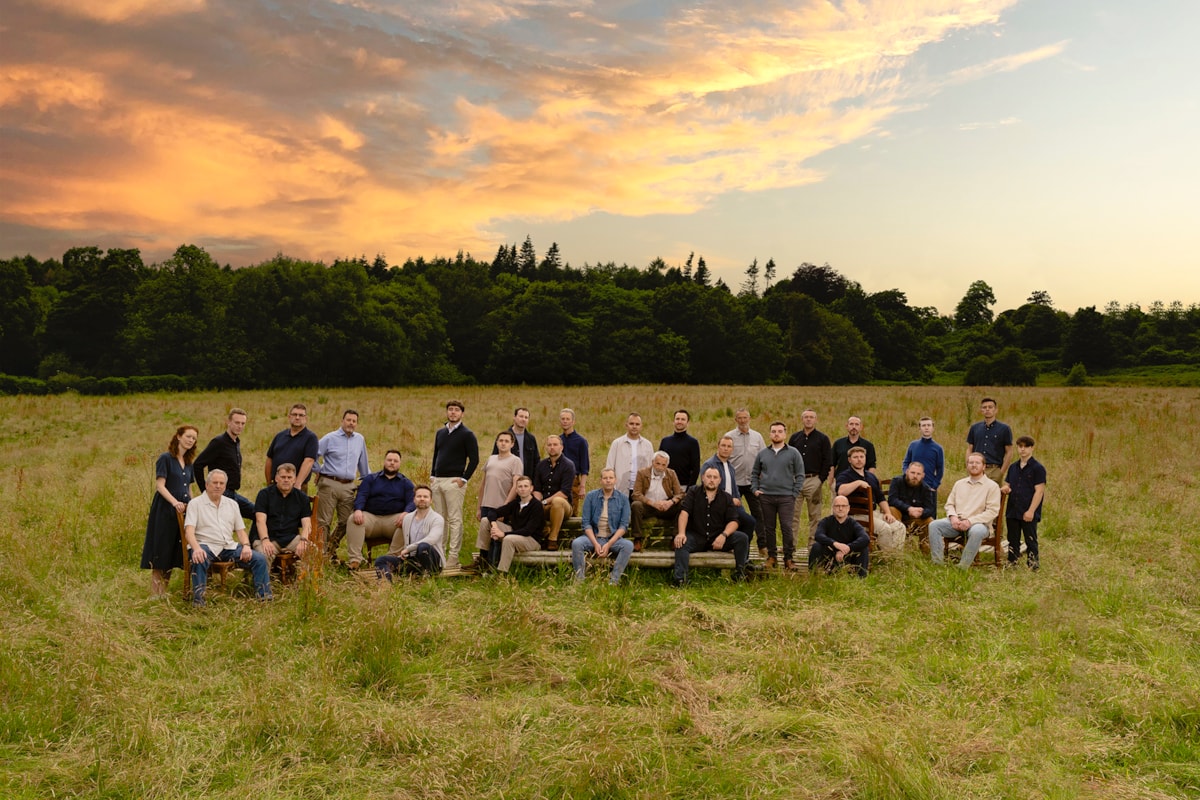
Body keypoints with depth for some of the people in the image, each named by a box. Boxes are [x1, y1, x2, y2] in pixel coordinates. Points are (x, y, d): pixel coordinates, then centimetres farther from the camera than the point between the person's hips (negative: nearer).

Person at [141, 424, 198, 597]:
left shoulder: (189, 463, 16)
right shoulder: (166, 458, -6)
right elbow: (160, 485, -14)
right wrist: (175, 502, -26)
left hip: (183, 511, 7)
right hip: (165, 510, -7)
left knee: (173, 553, 8)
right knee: (161, 552, -3)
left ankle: (163, 592, 16)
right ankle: (156, 594, 3)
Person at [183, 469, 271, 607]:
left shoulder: (232, 504, 19)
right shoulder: (195, 504, 4)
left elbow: (240, 530, 17)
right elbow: (189, 531, -9)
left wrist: (246, 545, -5)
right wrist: (196, 548, -30)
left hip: (229, 547, 4)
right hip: (206, 546, -4)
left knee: (260, 559, -15)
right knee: (199, 559, -40)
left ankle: (264, 595, -12)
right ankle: (198, 599, -34)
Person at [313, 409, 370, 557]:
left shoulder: (360, 439, 13)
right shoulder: (330, 438, -1)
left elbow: (363, 463, 23)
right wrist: (320, 471, 2)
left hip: (348, 486, 5)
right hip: (329, 484, -4)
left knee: (346, 521, 4)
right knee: (324, 521, -3)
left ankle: (331, 548, 22)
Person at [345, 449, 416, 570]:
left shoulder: (406, 483, 17)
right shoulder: (371, 479, 19)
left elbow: (412, 502, 2)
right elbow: (361, 496, 4)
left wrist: (405, 513, -22)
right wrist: (358, 510, -19)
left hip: (394, 519, -1)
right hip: (371, 517, 1)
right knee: (353, 519, -29)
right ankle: (354, 560, -33)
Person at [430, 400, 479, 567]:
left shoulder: (466, 434, -4)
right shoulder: (440, 432, 15)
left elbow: (474, 459, -7)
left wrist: (464, 478, -12)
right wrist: (432, 474, 11)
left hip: (454, 482, -7)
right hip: (437, 481, 7)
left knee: (455, 519, -5)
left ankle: (454, 554, -3)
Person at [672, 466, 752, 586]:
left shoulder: (727, 498, 8)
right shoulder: (693, 492, 6)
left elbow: (733, 521, -1)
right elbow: (684, 512, -7)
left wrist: (724, 535, -22)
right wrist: (681, 533, -24)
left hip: (718, 538, 2)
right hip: (696, 537, -1)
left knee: (742, 538, -20)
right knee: (681, 542, -32)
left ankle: (740, 571, -9)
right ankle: (680, 578, -39)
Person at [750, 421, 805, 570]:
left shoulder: (793, 453, 3)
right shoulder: (762, 453, 11)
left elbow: (800, 475, 3)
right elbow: (754, 473, 19)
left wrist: (794, 494, -4)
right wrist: (755, 489, 6)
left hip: (786, 497, -3)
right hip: (766, 497, 3)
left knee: (787, 528, -7)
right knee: (769, 528, 6)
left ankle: (789, 558, 1)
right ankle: (771, 556, 16)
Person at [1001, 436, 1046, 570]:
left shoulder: (1037, 468, -7)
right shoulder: (1013, 467, 12)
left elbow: (1039, 491, -12)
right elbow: (1007, 485, 20)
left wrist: (1031, 511, -18)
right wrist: (1005, 488, -6)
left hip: (1029, 513, -6)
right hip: (1012, 511, 6)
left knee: (1031, 541, 2)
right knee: (1013, 540, 13)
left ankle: (1033, 566, 9)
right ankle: (1011, 563, 22)